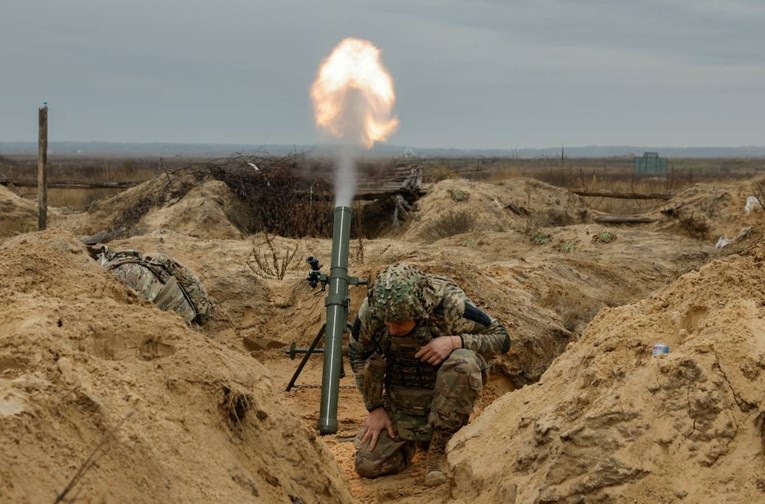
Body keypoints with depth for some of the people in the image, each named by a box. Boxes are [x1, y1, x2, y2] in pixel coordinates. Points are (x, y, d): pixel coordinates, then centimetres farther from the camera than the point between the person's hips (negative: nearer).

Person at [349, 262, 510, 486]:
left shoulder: (450, 304, -28)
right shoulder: (371, 310, -20)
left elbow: (501, 338, -16)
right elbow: (358, 356, -1)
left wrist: (455, 341, -32)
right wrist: (375, 408, -3)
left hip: (445, 393, -2)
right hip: (401, 402, 2)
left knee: (463, 363, -35)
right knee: (367, 465, -11)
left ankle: (440, 447, -14)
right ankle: (413, 440, 22)